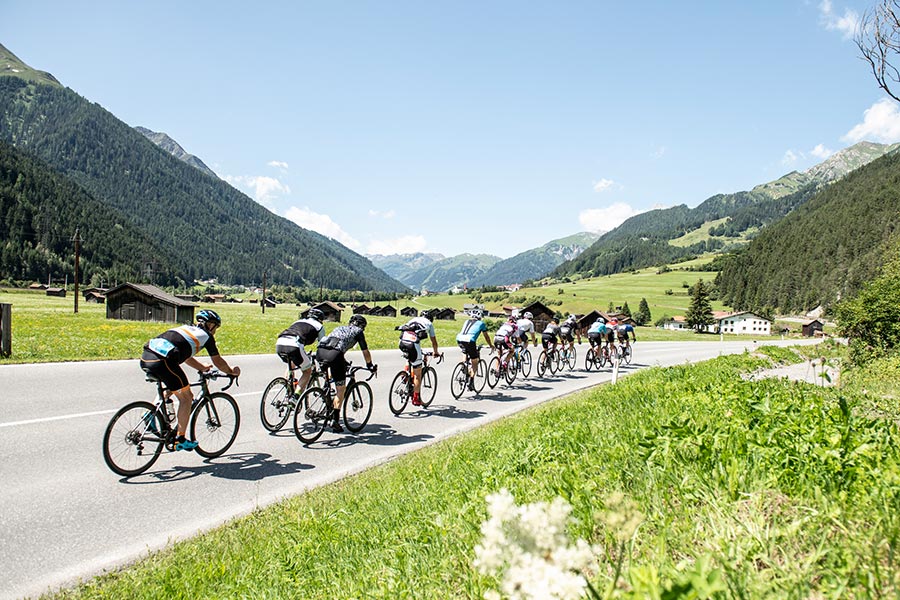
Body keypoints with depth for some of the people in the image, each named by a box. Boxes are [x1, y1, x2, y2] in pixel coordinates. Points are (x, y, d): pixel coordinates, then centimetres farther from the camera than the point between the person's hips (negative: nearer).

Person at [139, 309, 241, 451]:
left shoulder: (186, 328, 32)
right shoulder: (206, 336, 13)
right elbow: (218, 361, 19)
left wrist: (203, 368, 49)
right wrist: (232, 372, 35)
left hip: (145, 358, 8)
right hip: (163, 362, -8)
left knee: (170, 386, 34)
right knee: (186, 397, 8)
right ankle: (180, 440, 9)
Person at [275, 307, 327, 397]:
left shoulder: (298, 321, 37)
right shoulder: (319, 326, 22)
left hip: (279, 344, 6)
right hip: (294, 346, -6)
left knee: (291, 365, 35)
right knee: (307, 372, 15)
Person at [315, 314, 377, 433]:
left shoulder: (340, 328, 37)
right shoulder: (358, 331, 22)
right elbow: (365, 352, 24)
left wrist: (344, 362, 61)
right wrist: (370, 366, 39)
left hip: (319, 352, 5)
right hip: (333, 354, -5)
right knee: (341, 390, 7)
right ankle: (335, 421, 4)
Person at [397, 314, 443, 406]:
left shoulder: (413, 319, 32)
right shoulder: (429, 323, 22)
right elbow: (434, 341, 27)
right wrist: (436, 353, 45)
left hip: (402, 342, 4)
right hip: (412, 344, -4)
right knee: (418, 374, 9)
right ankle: (416, 399, 15)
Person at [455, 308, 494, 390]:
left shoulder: (466, 322, 30)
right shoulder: (481, 323, 19)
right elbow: (486, 337, 27)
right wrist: (491, 346, 43)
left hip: (459, 340, 5)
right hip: (469, 341, -5)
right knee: (474, 363, 8)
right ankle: (471, 382, 0)